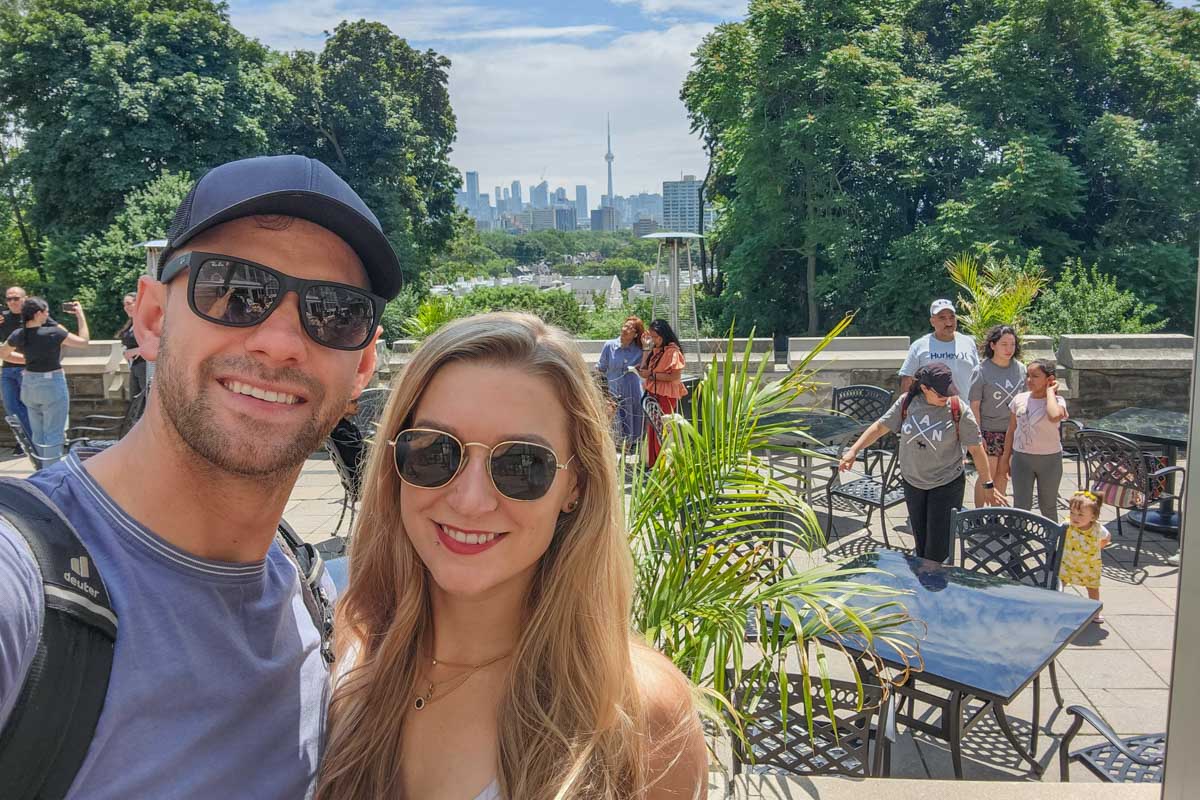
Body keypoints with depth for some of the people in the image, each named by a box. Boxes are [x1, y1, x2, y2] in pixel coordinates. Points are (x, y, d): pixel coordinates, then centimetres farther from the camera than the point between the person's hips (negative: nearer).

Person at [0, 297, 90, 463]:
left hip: (29, 385, 6)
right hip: (52, 385, -6)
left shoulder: (17, 335, -1)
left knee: (37, 434, 16)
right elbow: (83, 341, -9)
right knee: (53, 435, -1)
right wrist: (81, 315, -4)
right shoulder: (53, 333, -18)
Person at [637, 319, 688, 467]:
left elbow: (675, 376, -18)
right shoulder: (655, 350, 12)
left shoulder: (673, 351, -13)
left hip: (666, 396, -8)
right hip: (652, 394, 8)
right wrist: (646, 348, 4)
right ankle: (654, 462, 18)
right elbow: (644, 369, 7)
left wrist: (652, 374, -14)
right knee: (652, 430, 10)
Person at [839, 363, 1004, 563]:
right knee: (921, 544, 16)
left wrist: (989, 486, -4)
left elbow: (976, 449, -9)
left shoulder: (958, 409, -16)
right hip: (912, 482, 3)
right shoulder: (907, 402, -9)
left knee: (937, 551, -2)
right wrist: (854, 450, -12)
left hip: (946, 485, -3)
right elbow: (880, 426, -2)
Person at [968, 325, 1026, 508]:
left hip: (1013, 431, 4)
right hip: (989, 431, -4)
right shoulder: (982, 371, -9)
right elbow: (974, 405, -9)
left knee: (1003, 475, 12)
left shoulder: (1020, 369, 4)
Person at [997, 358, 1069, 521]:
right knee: (1021, 506, 4)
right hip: (1022, 457, 2)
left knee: (1048, 506, 14)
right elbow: (1011, 431, 8)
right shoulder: (1019, 399, 0)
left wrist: (1050, 391, -23)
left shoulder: (1056, 401, -11)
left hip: (1049, 459, -2)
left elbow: (1055, 416, -38)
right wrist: (1005, 459, 9)